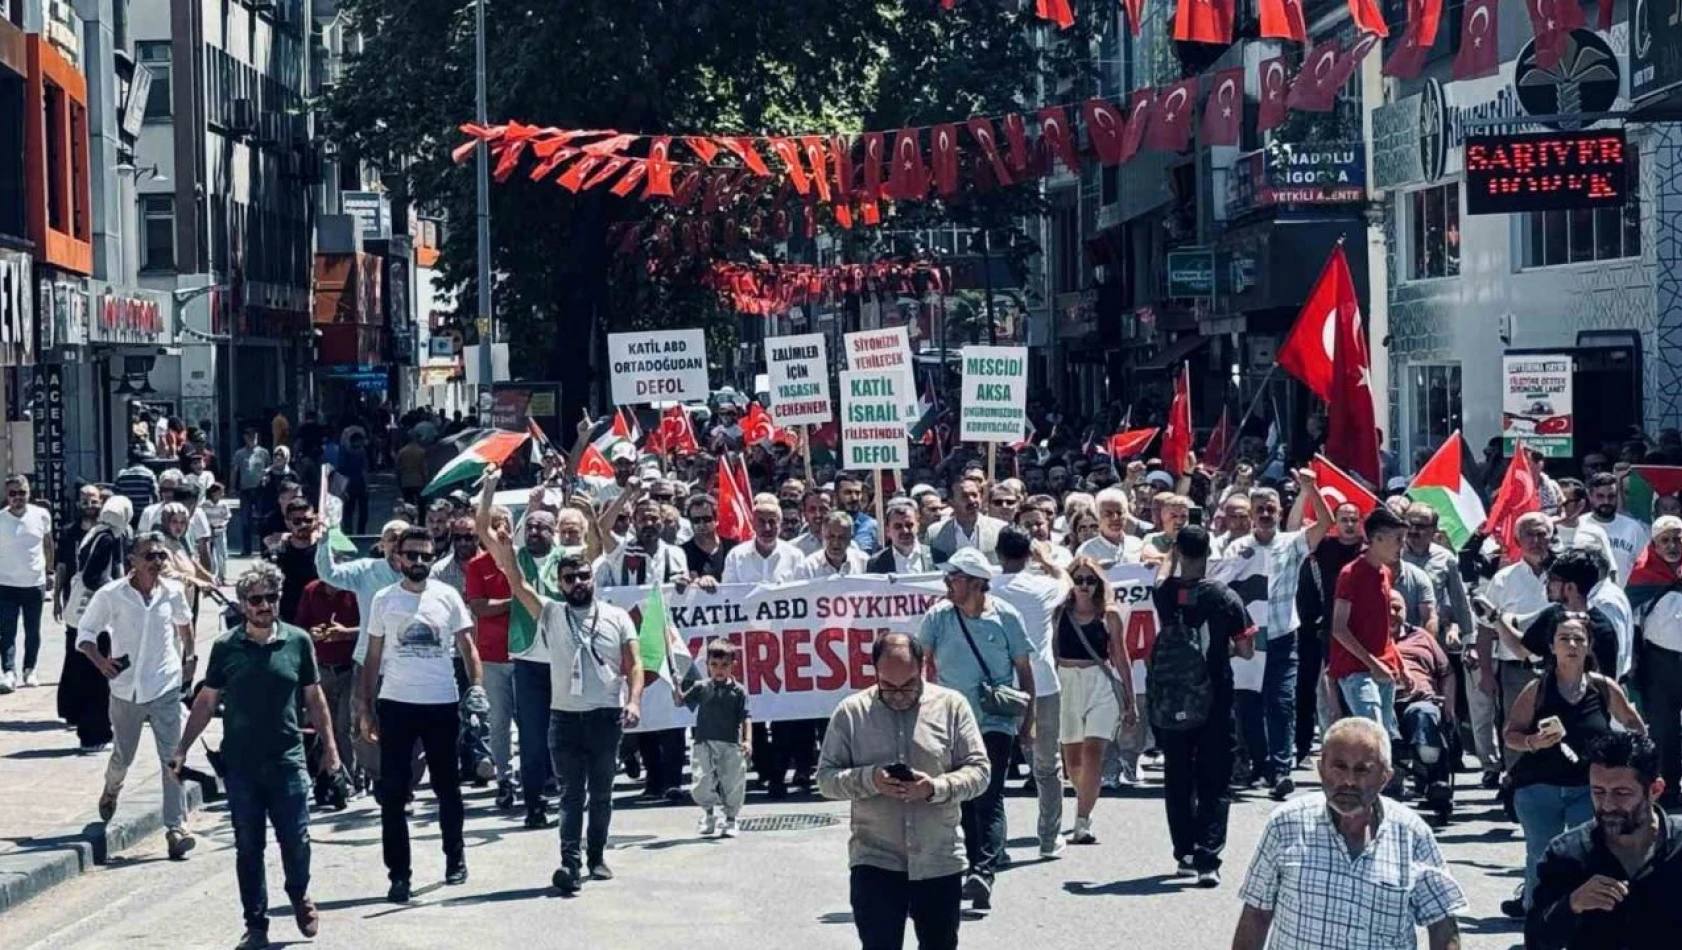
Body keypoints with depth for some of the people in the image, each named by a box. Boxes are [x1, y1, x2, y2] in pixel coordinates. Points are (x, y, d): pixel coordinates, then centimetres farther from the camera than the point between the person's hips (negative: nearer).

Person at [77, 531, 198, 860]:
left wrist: (189, 658, 20)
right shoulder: (111, 595, -9)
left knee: (173, 758, -10)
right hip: (125, 687, 0)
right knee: (122, 755, 16)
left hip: (165, 687, 0)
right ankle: (111, 790, 51)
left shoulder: (173, 592, -2)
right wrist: (100, 661, -18)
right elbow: (85, 632, -2)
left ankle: (176, 828, -10)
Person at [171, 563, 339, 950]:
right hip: (240, 764, 0)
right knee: (248, 848, 6)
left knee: (296, 841, -1)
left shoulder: (298, 642, 1)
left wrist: (329, 745, 7)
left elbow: (314, 698, 9)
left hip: (287, 760, 0)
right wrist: (181, 750, 4)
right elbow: (206, 701, 6)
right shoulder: (225, 648, 1)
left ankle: (300, 897, 29)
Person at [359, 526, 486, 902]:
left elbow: (467, 647, 2)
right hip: (396, 705, 0)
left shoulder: (447, 597, 1)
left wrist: (477, 686, -15)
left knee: (448, 787, 11)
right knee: (393, 793, 0)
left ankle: (455, 856, 30)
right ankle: (399, 874, 6)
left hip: (442, 704, 0)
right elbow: (373, 658, 6)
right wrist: (366, 709, 2)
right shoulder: (384, 600, 3)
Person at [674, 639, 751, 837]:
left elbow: (745, 718, -3)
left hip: (731, 745, -1)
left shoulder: (738, 691, 0)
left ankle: (730, 820, 21)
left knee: (733, 784, 4)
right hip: (705, 743, 1)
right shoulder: (701, 687, 6)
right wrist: (676, 685, -9)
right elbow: (680, 701, 9)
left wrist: (747, 741, -14)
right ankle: (709, 814, 21)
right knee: (702, 784, -5)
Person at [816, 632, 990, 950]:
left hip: (940, 862, 1)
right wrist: (869, 780, -19)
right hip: (874, 862, -1)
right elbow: (826, 778, 0)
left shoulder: (951, 705, 0)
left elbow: (979, 770, -1)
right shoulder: (850, 712, 0)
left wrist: (936, 787, -20)